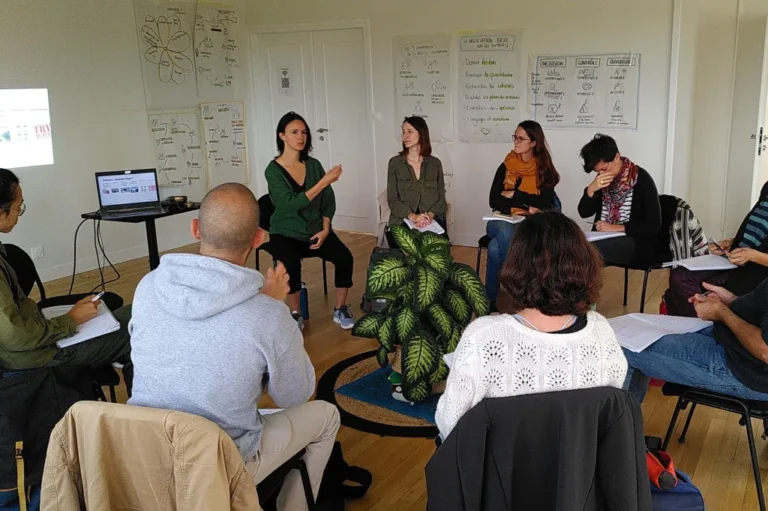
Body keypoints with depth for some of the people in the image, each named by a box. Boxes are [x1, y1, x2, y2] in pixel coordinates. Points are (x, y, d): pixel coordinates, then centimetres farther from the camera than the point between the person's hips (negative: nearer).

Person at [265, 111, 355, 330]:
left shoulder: (313, 164, 2)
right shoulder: (273, 170, -11)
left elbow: (328, 201, 4)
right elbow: (291, 204, -25)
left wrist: (325, 230, -10)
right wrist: (324, 182, -29)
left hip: (316, 229, 4)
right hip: (286, 233, -3)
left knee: (344, 256, -21)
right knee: (291, 265, -33)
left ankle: (340, 309, -2)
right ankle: (295, 315, -10)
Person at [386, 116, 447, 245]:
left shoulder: (435, 163, 9)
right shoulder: (395, 163, 5)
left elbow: (441, 198, 7)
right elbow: (392, 199, 0)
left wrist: (430, 215, -13)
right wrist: (413, 216, -16)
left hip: (432, 221, 1)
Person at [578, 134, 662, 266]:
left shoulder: (642, 180, -11)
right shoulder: (605, 179, 5)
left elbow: (654, 226, -13)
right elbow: (584, 213, 3)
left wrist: (617, 228, -19)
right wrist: (591, 189, -14)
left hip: (637, 243, -5)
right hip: (605, 238, 6)